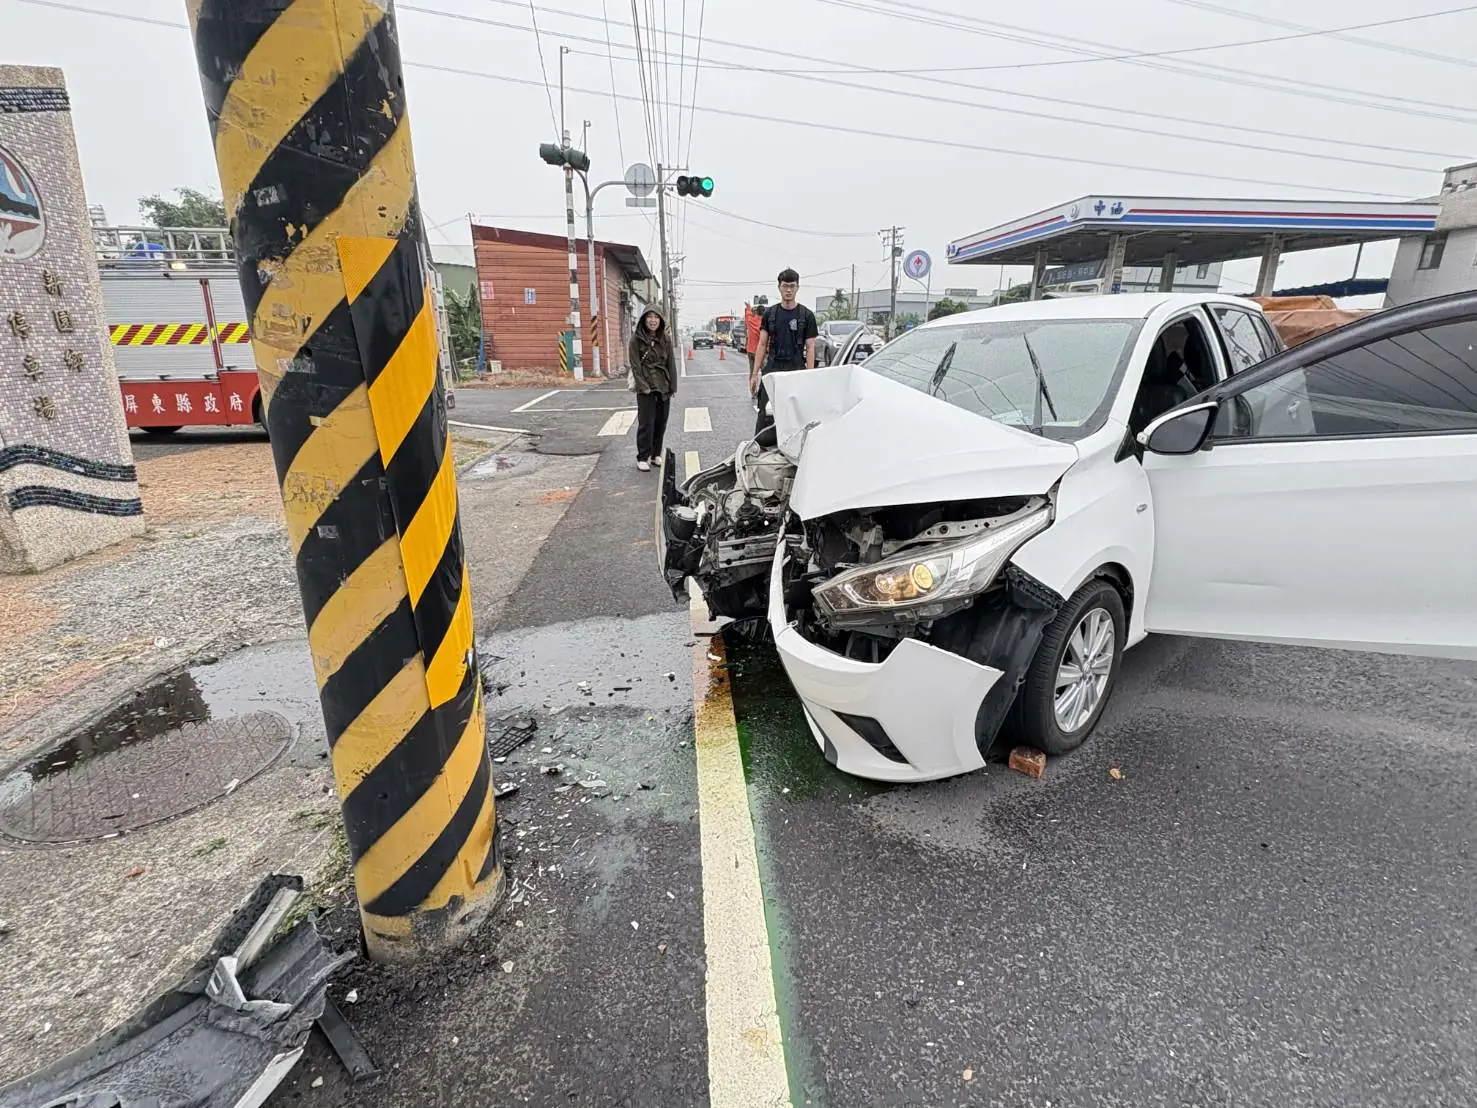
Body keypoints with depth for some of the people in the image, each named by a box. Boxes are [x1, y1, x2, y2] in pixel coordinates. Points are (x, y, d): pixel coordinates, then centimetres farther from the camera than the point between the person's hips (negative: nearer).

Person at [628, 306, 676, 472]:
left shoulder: (665, 339, 8)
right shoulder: (637, 339, -2)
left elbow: (671, 363, 8)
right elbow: (635, 365, -6)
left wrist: (673, 386, 3)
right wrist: (642, 386, -14)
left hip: (664, 387, 4)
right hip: (646, 387, -4)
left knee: (661, 423, 8)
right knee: (646, 423, -5)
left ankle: (656, 454, 21)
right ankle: (642, 458, 3)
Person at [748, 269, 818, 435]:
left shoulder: (806, 315, 2)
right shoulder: (770, 313, 8)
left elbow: (810, 348, 0)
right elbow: (762, 344, 9)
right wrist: (755, 373, 2)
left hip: (796, 370, -1)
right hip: (772, 369, 1)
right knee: (765, 415, -3)